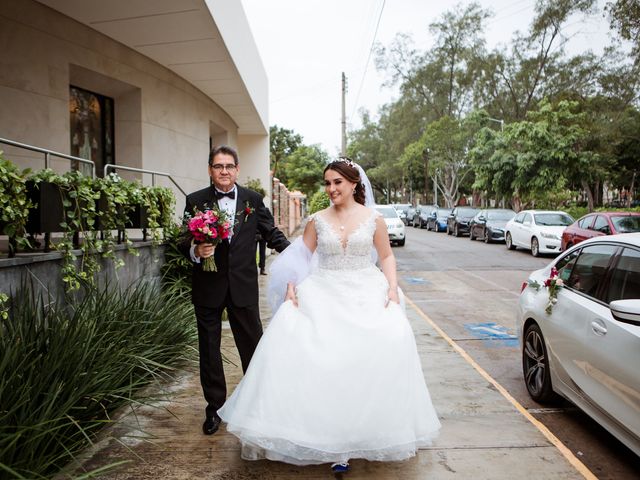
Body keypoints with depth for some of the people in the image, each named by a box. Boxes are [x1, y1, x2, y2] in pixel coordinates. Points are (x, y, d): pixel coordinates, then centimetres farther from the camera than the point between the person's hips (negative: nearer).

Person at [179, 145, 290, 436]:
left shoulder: (253, 200, 3)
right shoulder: (195, 201, 1)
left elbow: (272, 233, 3)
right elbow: (184, 242, 1)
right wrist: (195, 251, -21)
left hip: (243, 286, 0)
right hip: (208, 286, 0)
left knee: (253, 346, 8)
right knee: (209, 349, 11)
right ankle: (214, 407, 28)